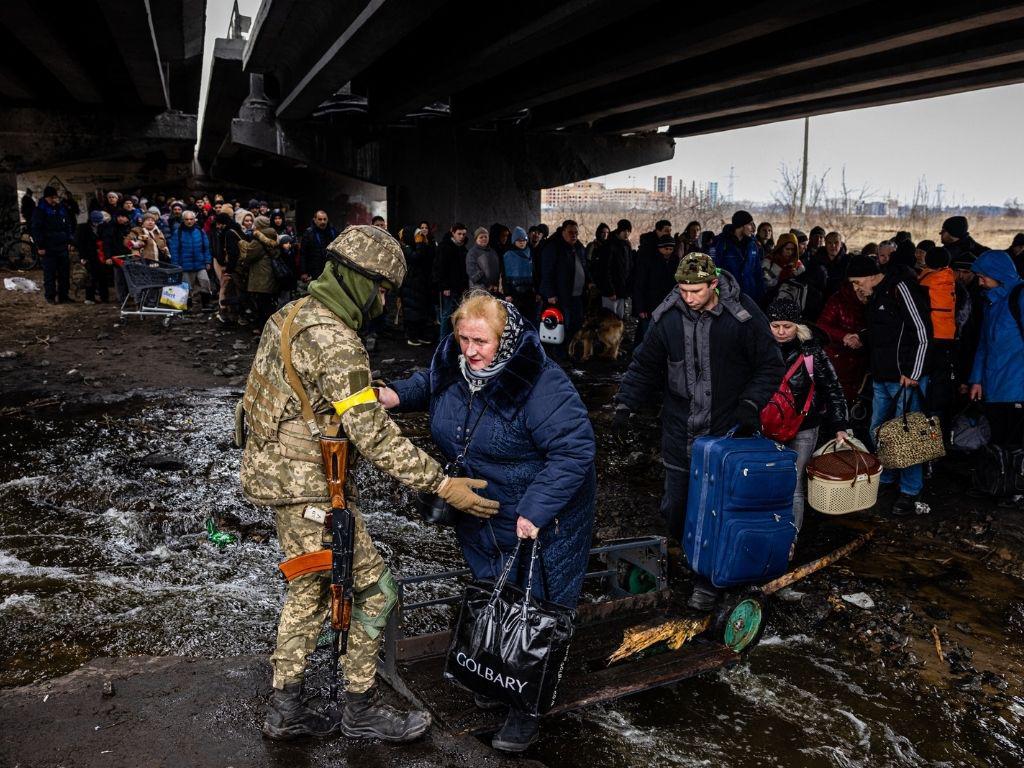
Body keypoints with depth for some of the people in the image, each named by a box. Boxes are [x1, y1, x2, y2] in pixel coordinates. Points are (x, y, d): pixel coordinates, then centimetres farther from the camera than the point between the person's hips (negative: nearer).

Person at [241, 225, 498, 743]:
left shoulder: (293, 315, 7)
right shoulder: (334, 340, -23)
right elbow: (373, 435, -26)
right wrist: (441, 485, -23)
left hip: (278, 470, 10)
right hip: (309, 488, -10)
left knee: (308, 589, 20)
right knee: (373, 588, 3)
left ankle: (286, 709, 31)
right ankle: (362, 709, 19)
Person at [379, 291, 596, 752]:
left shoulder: (541, 385, -30)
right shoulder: (452, 363, -7)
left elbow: (574, 450, -30)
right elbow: (428, 384, 17)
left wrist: (535, 512, -32)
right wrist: (397, 395, -5)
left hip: (543, 517, -7)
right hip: (480, 515, 7)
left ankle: (526, 709, 22)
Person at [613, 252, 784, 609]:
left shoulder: (743, 314, -11)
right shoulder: (668, 316, -3)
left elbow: (770, 366, -1)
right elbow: (645, 364, 8)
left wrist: (751, 403, -13)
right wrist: (626, 402, -3)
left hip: (728, 432, -3)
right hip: (680, 431, 3)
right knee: (675, 506, 11)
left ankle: (708, 579, 20)